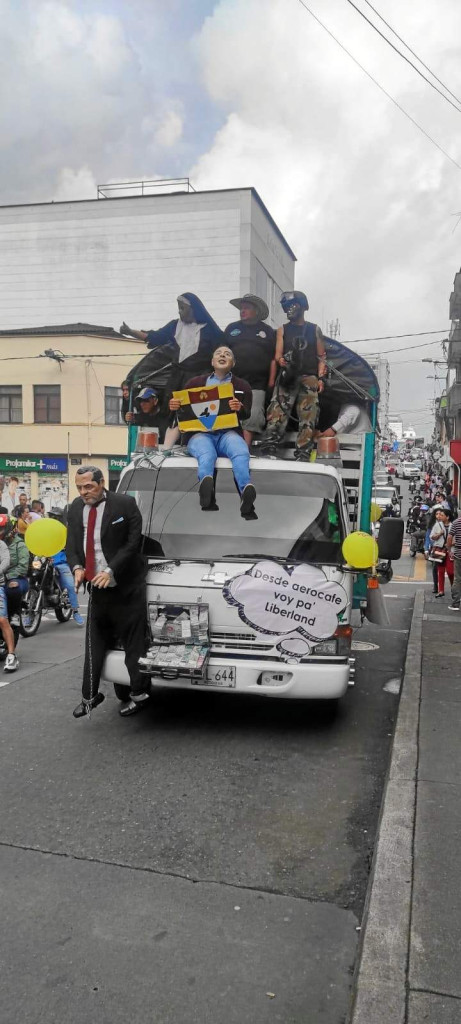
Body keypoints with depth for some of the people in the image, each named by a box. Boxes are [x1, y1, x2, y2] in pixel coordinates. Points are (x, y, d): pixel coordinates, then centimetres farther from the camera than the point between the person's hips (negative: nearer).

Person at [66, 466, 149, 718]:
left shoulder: (125, 504, -11)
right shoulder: (75, 508, 6)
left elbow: (133, 543, -13)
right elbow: (71, 545, 10)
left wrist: (110, 571, -21)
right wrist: (76, 567, -10)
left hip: (126, 587, -5)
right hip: (97, 588, 5)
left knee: (133, 645, 3)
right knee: (94, 645, 12)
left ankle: (139, 694, 17)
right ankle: (90, 696, 23)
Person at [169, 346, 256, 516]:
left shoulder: (242, 386, 21)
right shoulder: (195, 382, 23)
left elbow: (247, 414, 10)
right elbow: (180, 405, 21)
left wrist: (240, 408, -15)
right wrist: (173, 406, -5)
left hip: (228, 433, 1)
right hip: (200, 433, -1)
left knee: (241, 452, -36)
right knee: (207, 454, -38)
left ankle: (246, 492, -59)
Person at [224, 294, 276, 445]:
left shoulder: (267, 331, 13)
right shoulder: (231, 328, 17)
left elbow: (273, 358, 9)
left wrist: (271, 381, 1)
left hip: (257, 385, -2)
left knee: (253, 417, -11)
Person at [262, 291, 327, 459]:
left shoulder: (314, 329, 15)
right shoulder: (283, 330, 16)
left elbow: (321, 356, 11)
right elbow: (278, 354, 7)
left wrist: (321, 378, -2)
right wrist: (281, 360, -17)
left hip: (309, 377, 0)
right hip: (288, 376, 0)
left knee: (308, 417, -6)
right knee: (277, 413, -15)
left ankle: (302, 454, -7)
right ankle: (269, 449, -21)